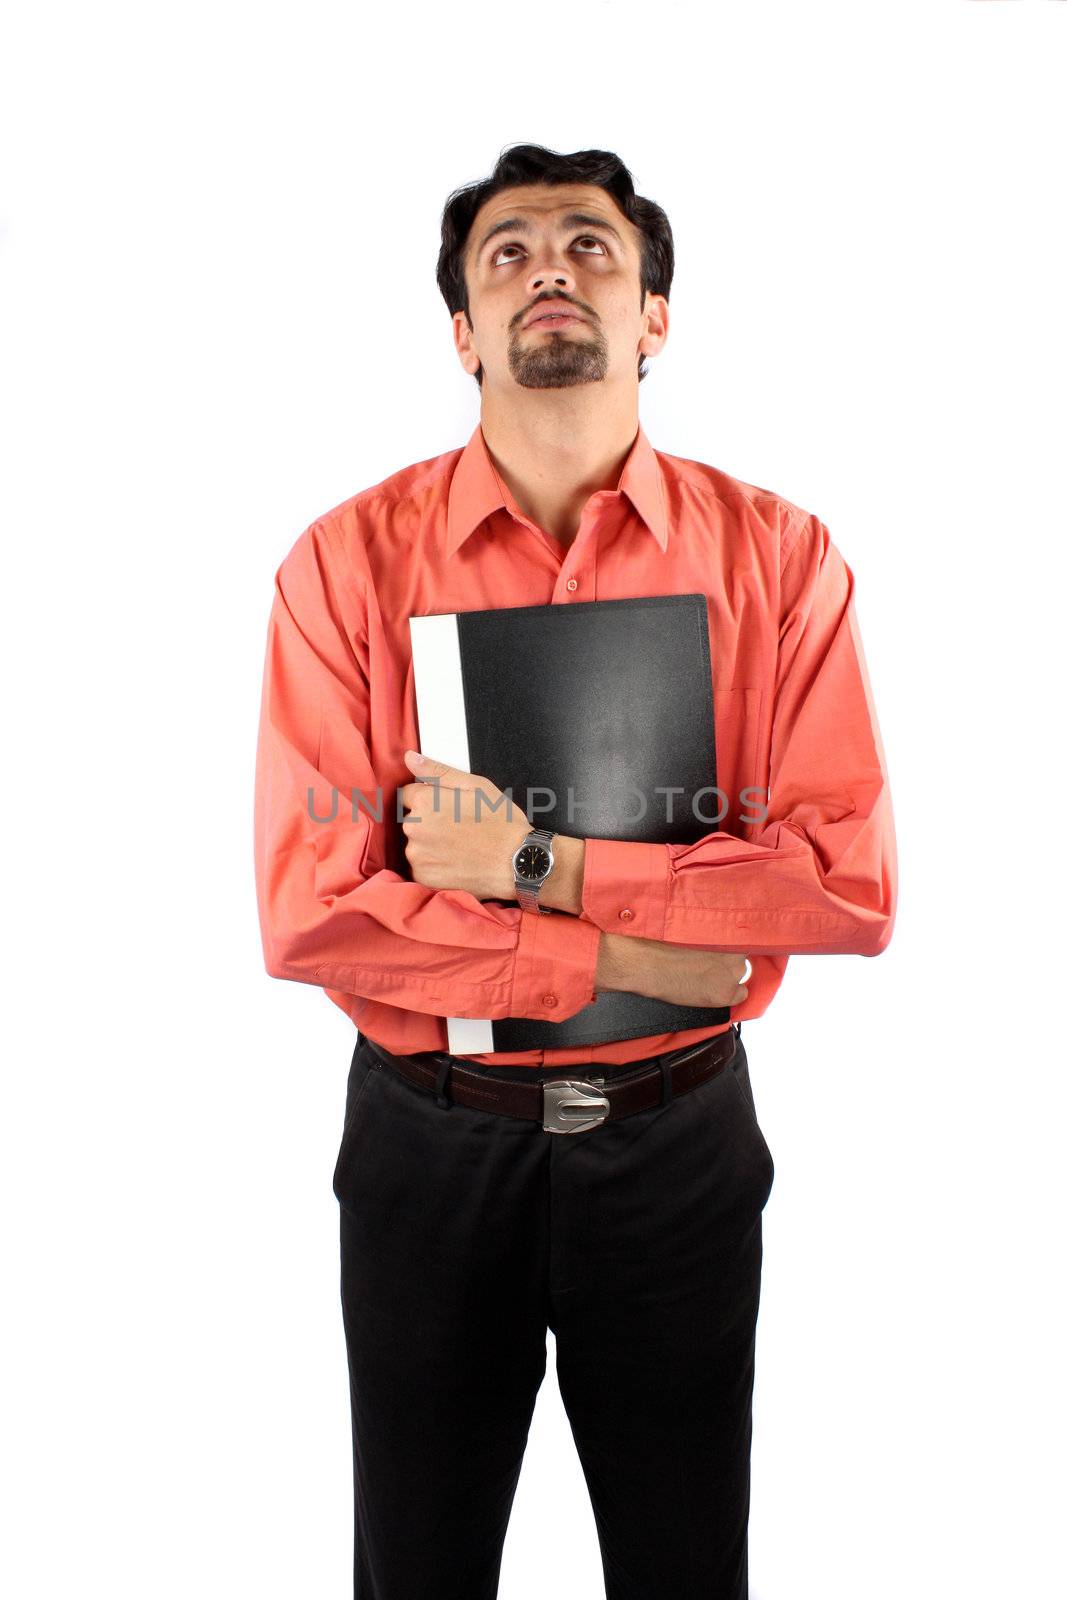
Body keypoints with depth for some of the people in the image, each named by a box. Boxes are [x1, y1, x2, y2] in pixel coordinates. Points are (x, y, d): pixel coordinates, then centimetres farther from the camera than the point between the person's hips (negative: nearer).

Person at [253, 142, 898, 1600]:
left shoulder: (778, 554, -6)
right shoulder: (349, 561, -8)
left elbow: (851, 883, -13)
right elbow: (309, 909, -14)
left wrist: (539, 865, -20)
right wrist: (616, 958, -18)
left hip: (680, 1139, 1)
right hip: (429, 1140, 0)